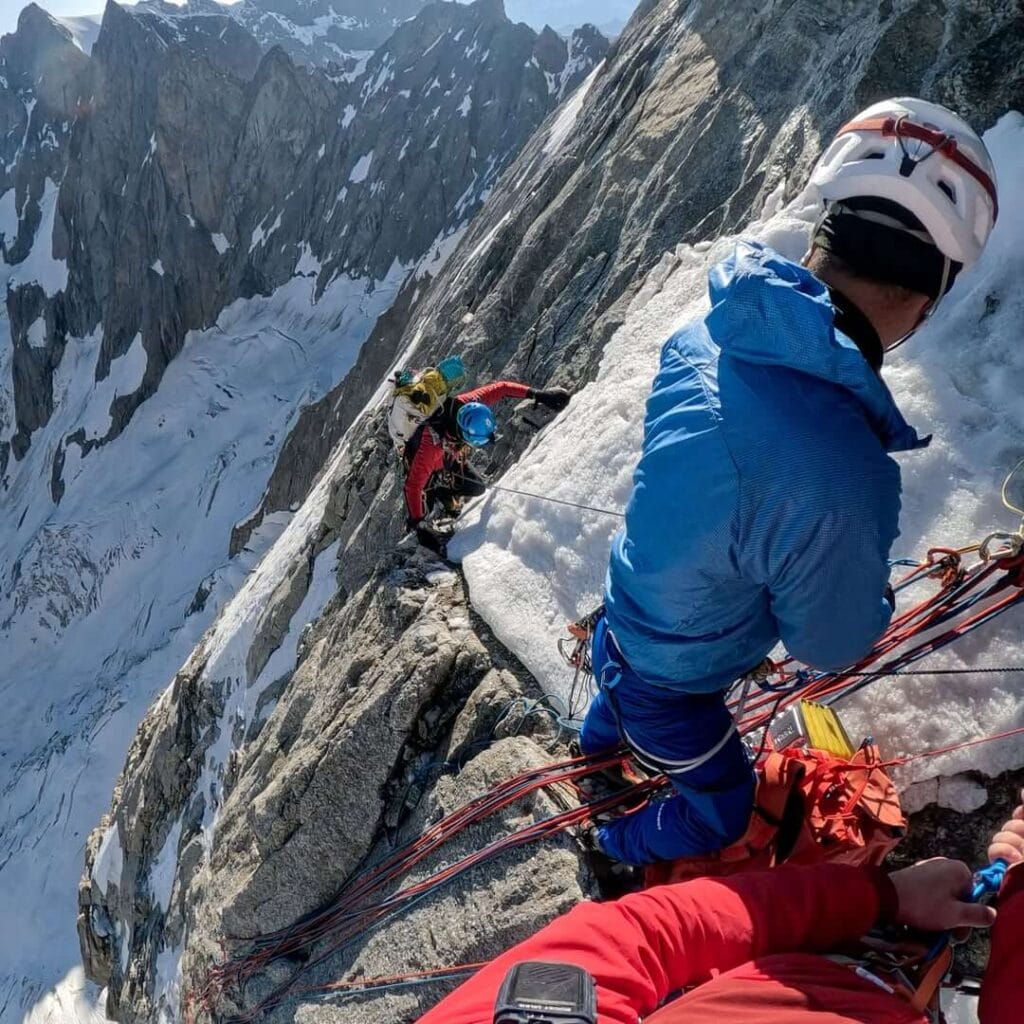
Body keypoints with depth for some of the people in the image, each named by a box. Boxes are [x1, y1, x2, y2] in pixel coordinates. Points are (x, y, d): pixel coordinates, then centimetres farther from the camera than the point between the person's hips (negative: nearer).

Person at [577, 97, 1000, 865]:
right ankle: (624, 851, 55)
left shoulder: (707, 335, -21)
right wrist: (878, 601, -1)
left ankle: (603, 737, 74)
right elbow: (834, 644, -23)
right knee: (721, 810, 27)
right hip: (672, 691, -6)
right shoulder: (838, 488, -44)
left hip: (622, 624, 6)